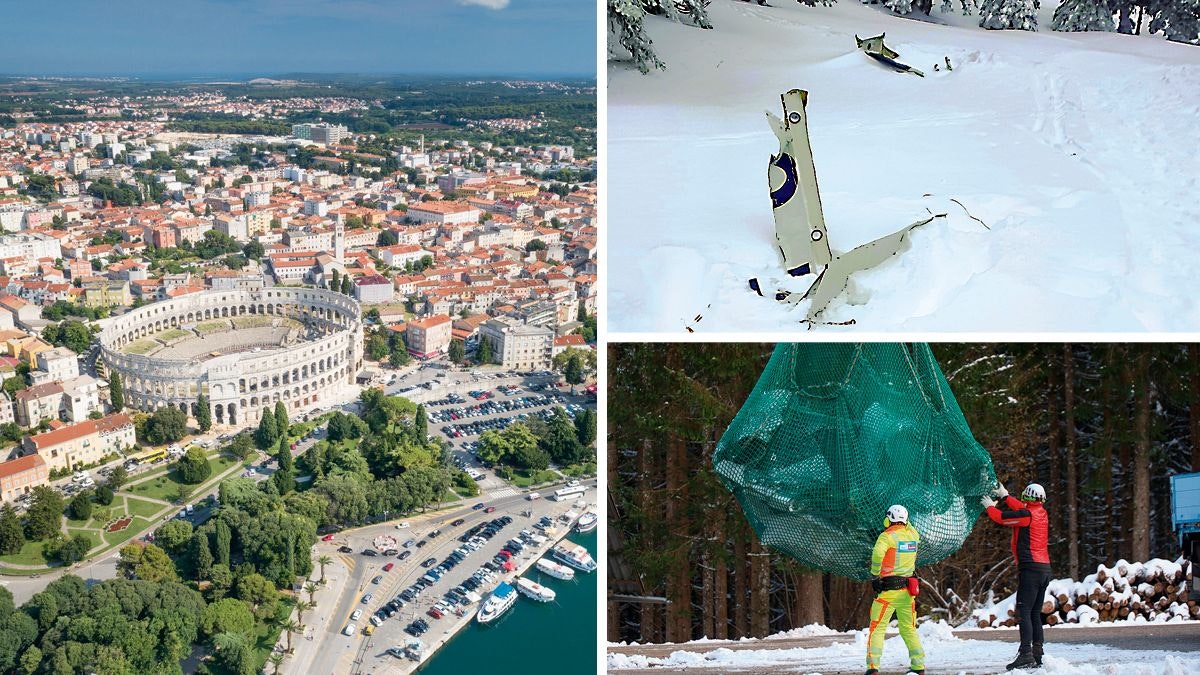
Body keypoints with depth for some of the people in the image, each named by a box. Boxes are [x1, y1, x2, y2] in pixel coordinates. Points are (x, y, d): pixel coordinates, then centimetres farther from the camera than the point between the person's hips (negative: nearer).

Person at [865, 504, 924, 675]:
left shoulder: (887, 536, -10)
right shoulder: (912, 535, 6)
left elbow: (878, 553, -28)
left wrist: (875, 575, -16)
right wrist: (905, 522, 30)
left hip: (889, 590, -6)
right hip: (907, 589, 6)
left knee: (877, 628, -1)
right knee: (909, 629, 16)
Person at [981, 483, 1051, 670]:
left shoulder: (1027, 514, -11)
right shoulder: (1041, 513, 12)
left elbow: (1000, 517, -8)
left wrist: (989, 506, 11)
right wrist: (1004, 496, 38)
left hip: (1030, 567, -9)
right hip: (1044, 568, 9)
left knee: (1024, 612, -12)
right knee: (1035, 613, 12)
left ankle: (1026, 654, -19)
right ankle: (1038, 654, 12)